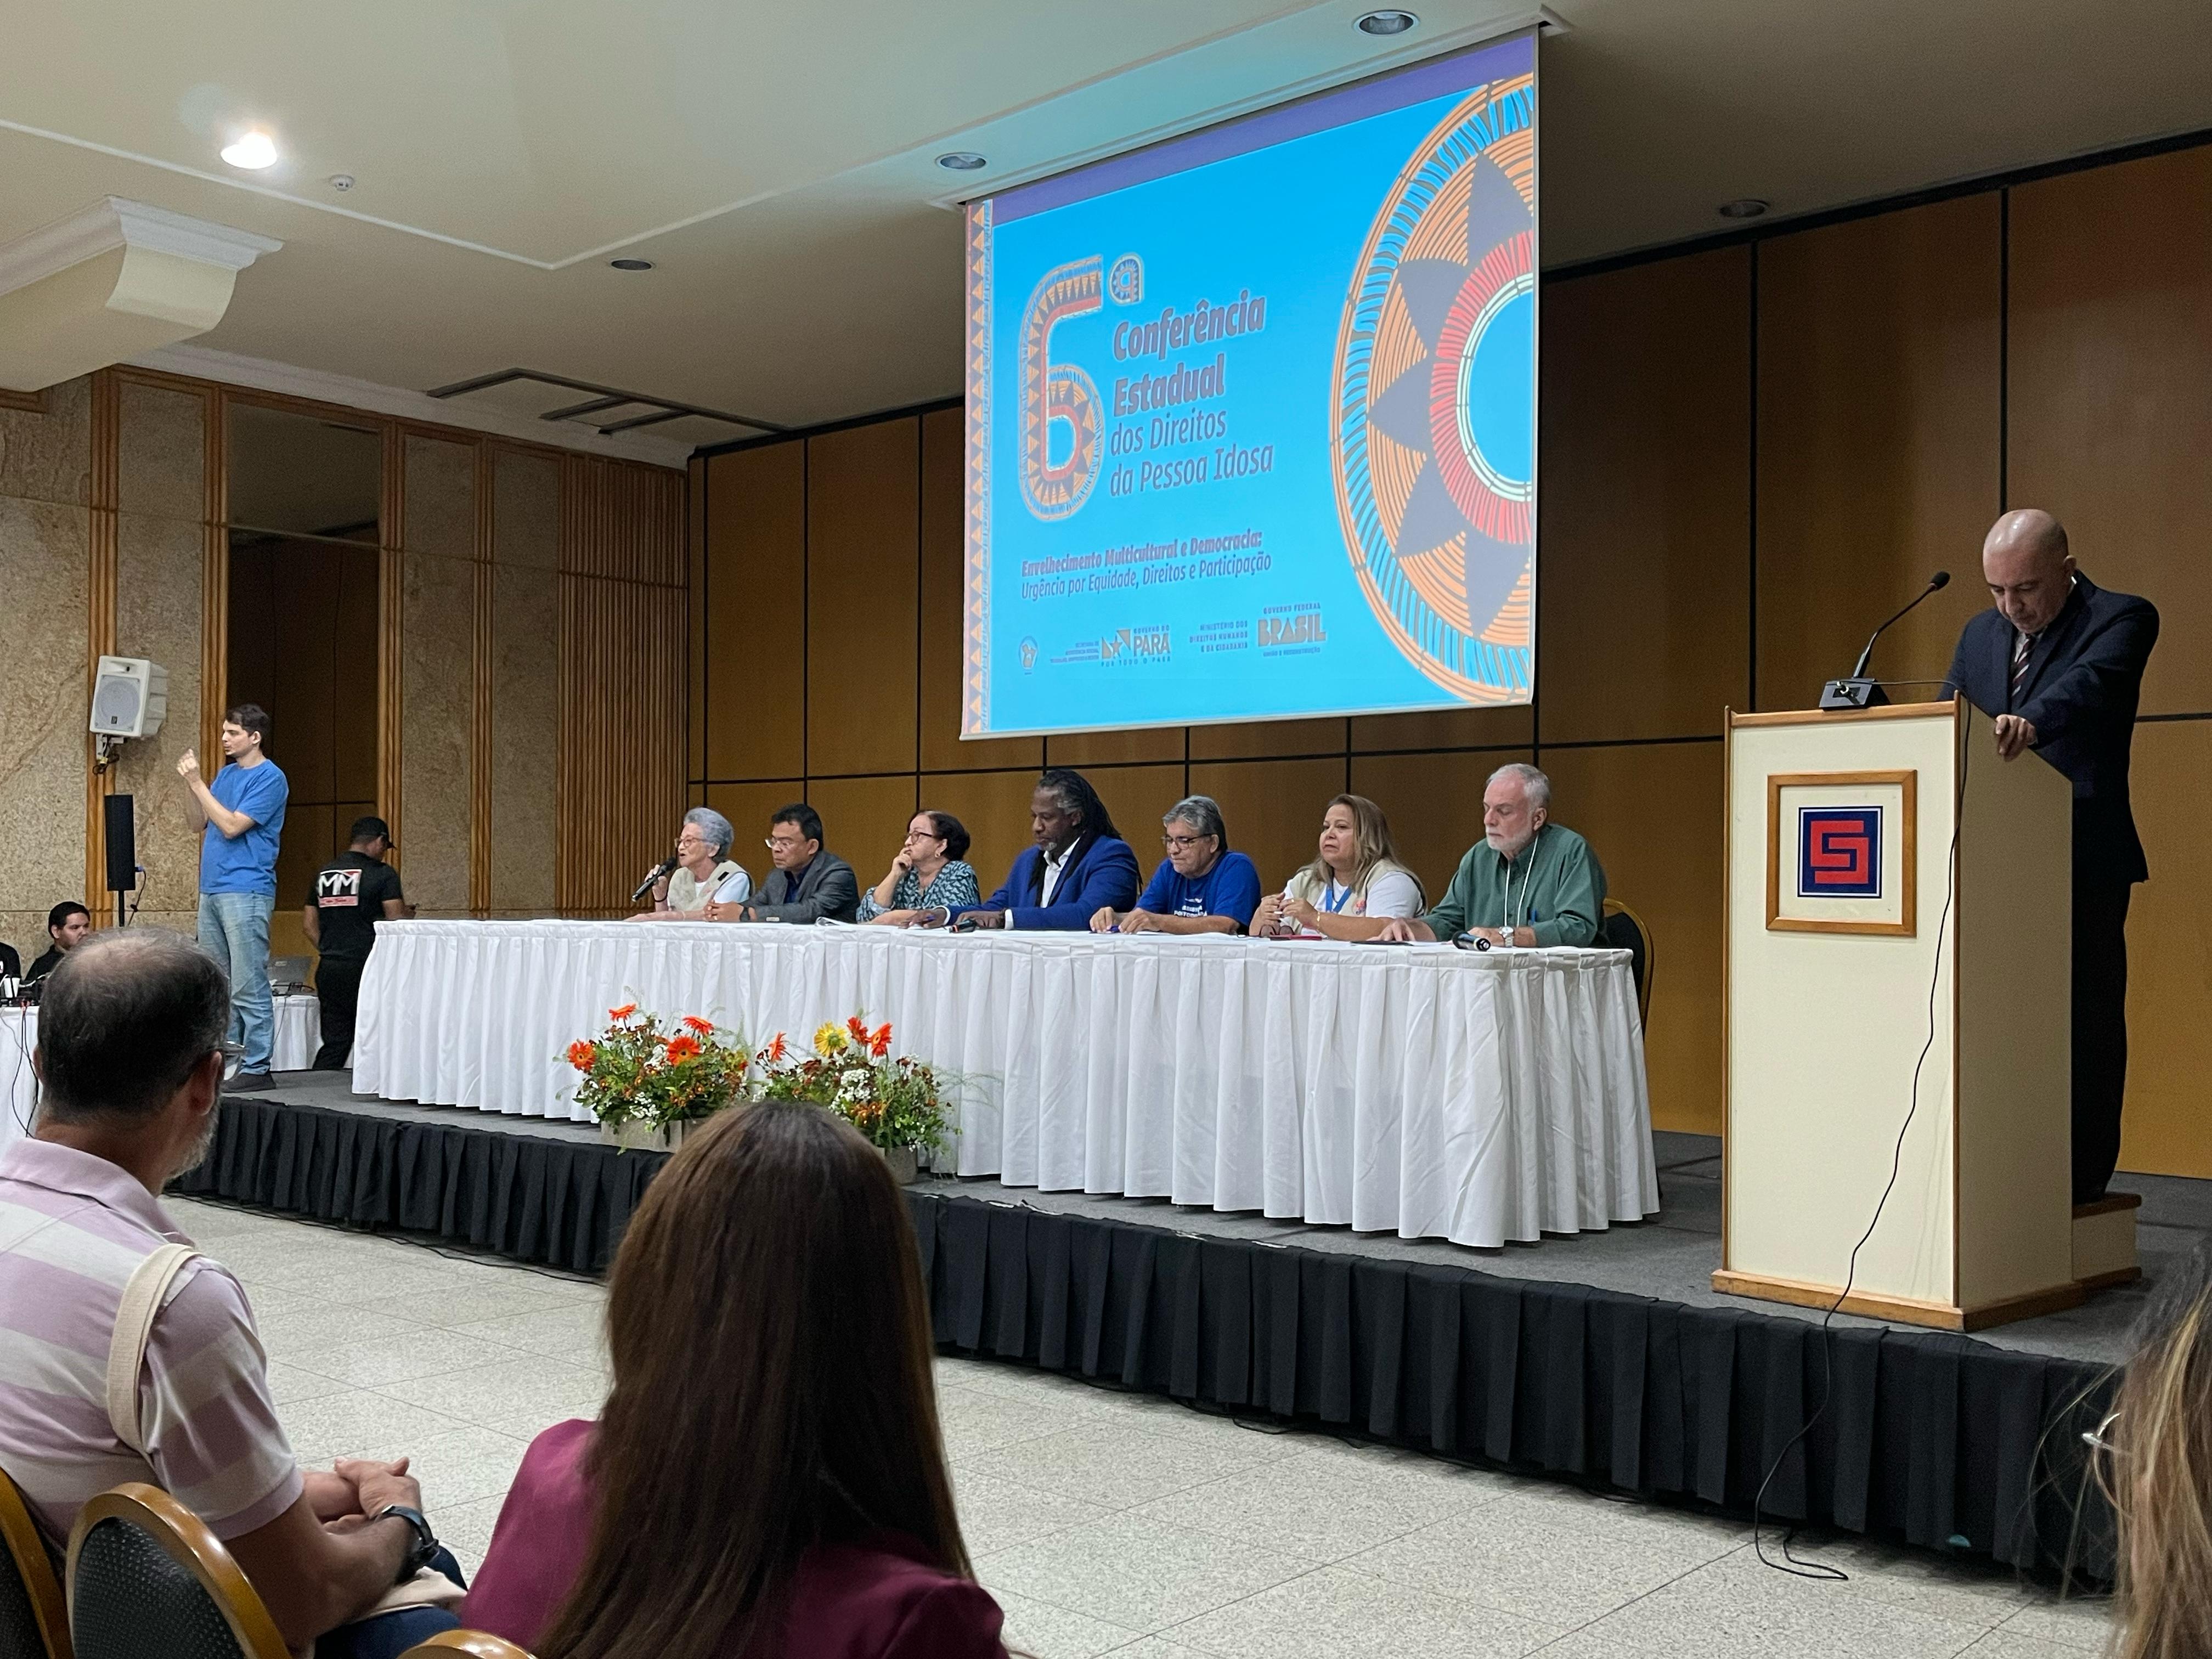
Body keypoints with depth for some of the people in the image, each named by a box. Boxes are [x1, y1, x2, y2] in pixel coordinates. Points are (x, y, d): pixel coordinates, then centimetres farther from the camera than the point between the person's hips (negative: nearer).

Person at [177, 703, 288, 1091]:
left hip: (246, 892, -9)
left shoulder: (270, 779, -8)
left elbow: (231, 825, -15)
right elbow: (202, 823, 17)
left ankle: (256, 1068, -6)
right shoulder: (226, 772, 17)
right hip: (212, 889, 9)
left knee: (248, 987, -8)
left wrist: (198, 783, -12)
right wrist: (190, 784, 4)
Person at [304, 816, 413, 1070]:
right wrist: (407, 912, 11)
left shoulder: (323, 874, 14)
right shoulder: (382, 873, -5)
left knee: (334, 1042, 9)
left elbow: (308, 925, 15)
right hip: (365, 968, -6)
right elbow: (397, 922, -10)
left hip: (329, 970, 6)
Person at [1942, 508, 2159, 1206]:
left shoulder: (2121, 620, -6)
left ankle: (2082, 1177, 8)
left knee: (2085, 1017, 0)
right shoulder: (1979, 635, 14)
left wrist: (2029, 723, -47)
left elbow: (2090, 682, -27)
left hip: (2085, 860, -6)